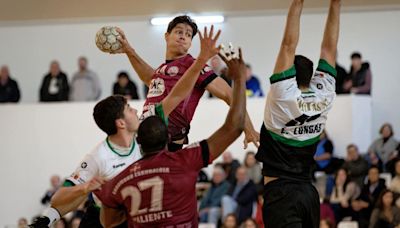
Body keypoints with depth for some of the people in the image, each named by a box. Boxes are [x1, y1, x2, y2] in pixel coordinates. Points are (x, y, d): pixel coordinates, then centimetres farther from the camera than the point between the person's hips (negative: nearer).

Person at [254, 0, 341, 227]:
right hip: (309, 191, 6)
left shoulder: (284, 95, -10)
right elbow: (329, 47, 4)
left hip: (280, 191, -6)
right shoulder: (323, 97, 2)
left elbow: (289, 45, -12)